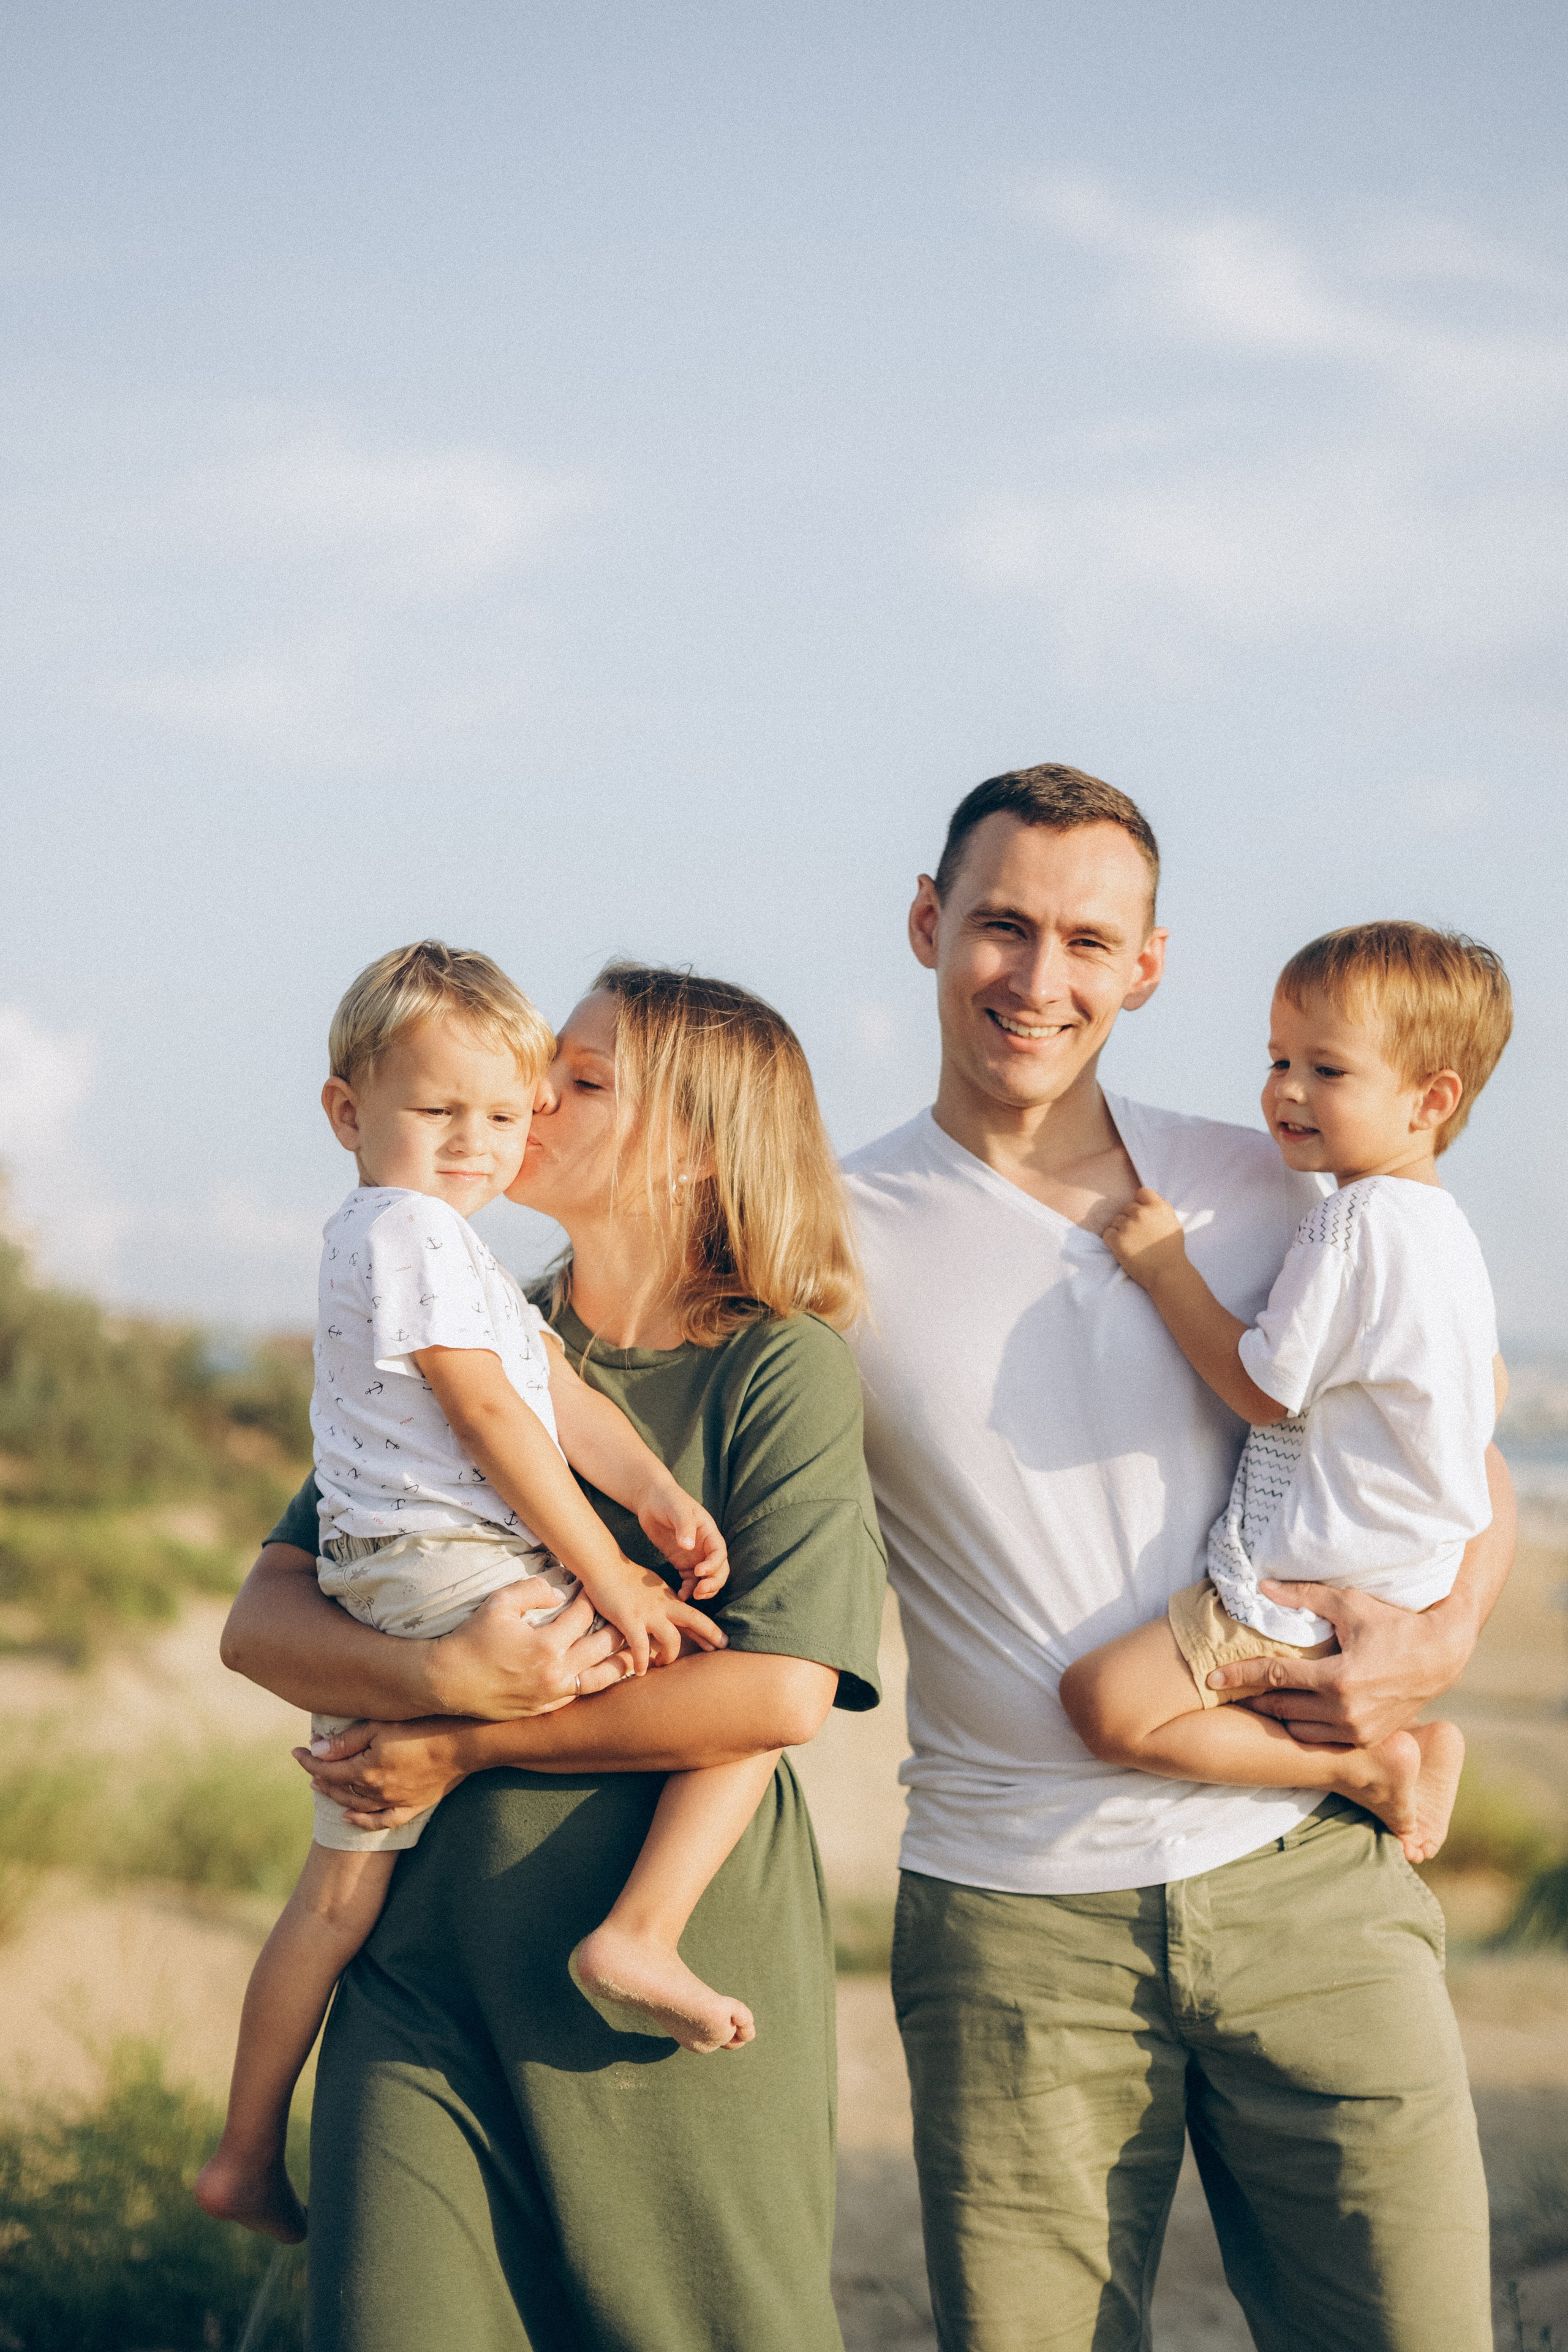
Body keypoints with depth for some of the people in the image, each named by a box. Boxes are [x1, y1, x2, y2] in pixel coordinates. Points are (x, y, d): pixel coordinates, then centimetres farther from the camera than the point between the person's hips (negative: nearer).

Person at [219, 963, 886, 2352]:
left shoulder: (784, 1368, -3)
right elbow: (263, 1621, 5)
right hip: (429, 1962, 3)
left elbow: (780, 1694, -15)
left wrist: (462, 1750, -11)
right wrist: (445, 1676, -17)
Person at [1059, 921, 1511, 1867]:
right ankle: (1419, 1745, 18)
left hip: (1321, 1591, -11)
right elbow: (1490, 1391, 24)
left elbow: (1263, 1388, -18)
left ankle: (1365, 1766, -13)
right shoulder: (1446, 1224, 12)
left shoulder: (1355, 1225, -19)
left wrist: (1167, 1267, -10)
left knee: (1109, 1701, -20)